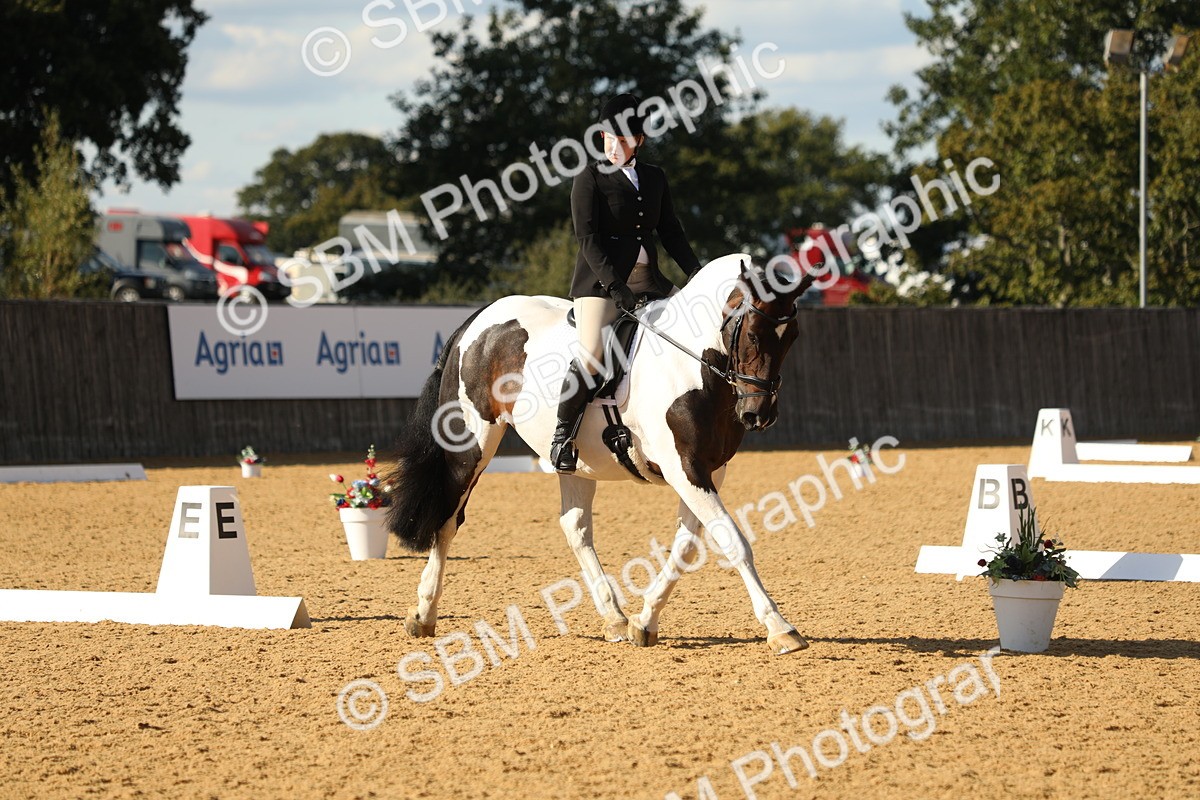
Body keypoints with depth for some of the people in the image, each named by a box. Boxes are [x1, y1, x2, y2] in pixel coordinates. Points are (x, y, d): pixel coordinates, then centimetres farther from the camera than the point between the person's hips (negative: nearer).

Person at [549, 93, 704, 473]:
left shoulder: (654, 178, 14)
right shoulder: (590, 180, -3)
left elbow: (670, 231, 13)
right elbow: (589, 240, -11)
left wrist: (696, 272, -2)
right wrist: (615, 286, -22)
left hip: (647, 279, 6)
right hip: (599, 281, -6)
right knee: (591, 355, -25)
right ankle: (563, 434, -10)